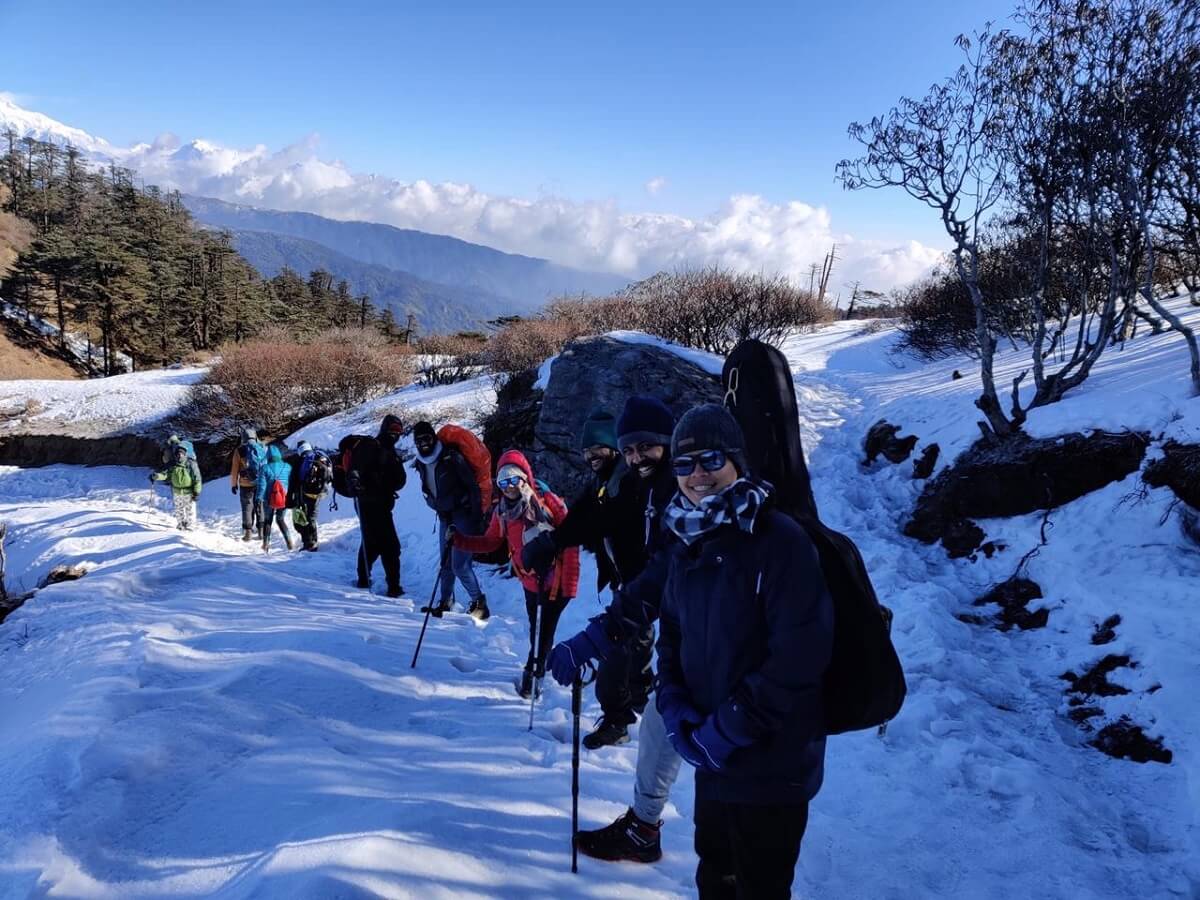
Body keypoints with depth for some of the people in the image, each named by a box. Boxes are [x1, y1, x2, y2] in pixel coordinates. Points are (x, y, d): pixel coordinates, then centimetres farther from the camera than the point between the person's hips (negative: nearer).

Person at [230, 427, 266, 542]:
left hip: (246, 484, -2)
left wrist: (234, 484, 9)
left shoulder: (240, 450, -4)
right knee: (260, 507, 11)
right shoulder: (263, 448, 1)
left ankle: (247, 533, 6)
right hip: (262, 484, 2)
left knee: (247, 508, 6)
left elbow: (234, 469, -1)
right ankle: (260, 532, 13)